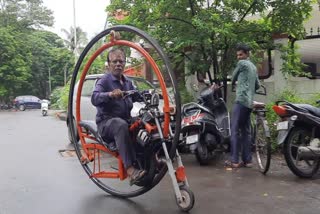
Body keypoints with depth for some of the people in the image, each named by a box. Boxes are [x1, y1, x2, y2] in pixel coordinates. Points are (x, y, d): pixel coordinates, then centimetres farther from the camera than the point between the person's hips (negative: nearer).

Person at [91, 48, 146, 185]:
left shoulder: (127, 82, 17)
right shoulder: (105, 80, -5)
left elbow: (136, 96, 29)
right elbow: (94, 98, -22)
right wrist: (110, 94, -42)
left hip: (125, 121, 7)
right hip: (106, 123, -6)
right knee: (121, 125, -39)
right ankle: (130, 170, -45)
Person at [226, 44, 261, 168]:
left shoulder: (242, 63, -3)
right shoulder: (253, 67, 22)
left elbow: (234, 76, 10)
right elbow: (257, 85, 25)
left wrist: (233, 84, 31)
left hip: (241, 100, -9)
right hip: (249, 102, 9)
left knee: (235, 130, -8)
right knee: (246, 131, 10)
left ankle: (234, 161, -8)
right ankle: (247, 160, 11)